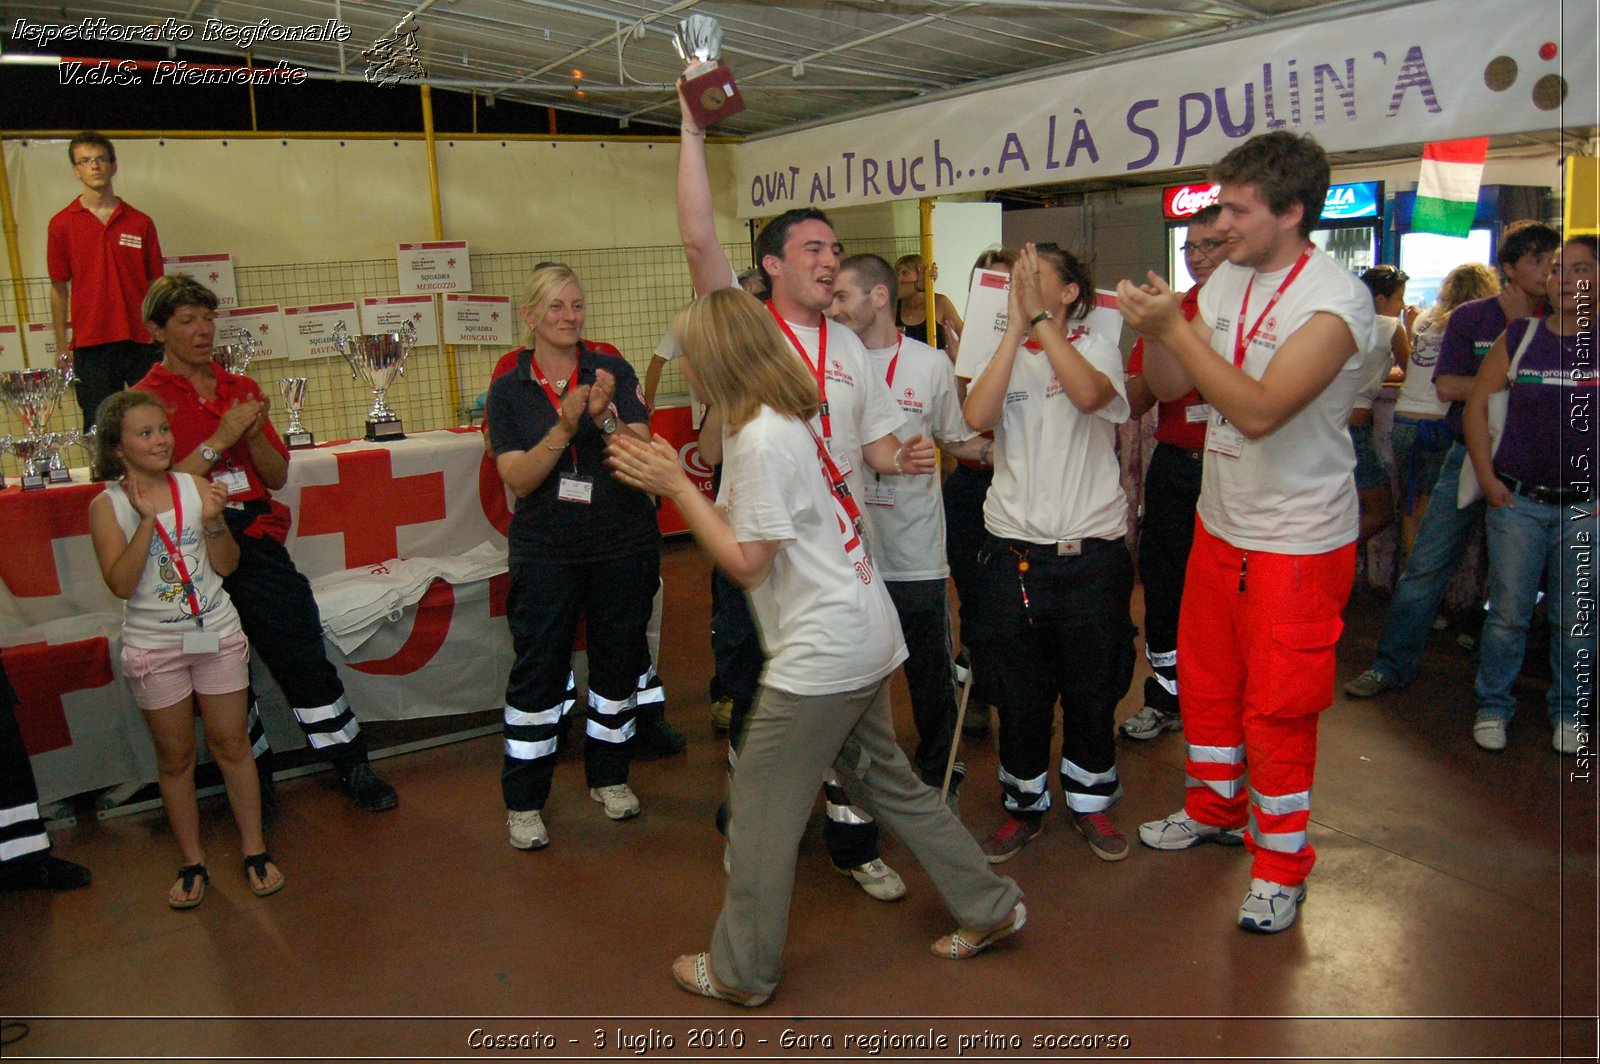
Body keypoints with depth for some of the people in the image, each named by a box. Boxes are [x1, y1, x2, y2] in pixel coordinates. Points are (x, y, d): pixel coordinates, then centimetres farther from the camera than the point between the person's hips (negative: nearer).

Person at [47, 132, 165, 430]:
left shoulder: (140, 222, 7)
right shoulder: (61, 224, 5)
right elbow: (59, 288, 7)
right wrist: (61, 347, 5)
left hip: (142, 341, 1)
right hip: (90, 345, 0)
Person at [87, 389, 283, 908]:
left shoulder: (194, 487, -2)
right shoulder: (108, 505, -6)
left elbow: (226, 566, 0)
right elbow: (121, 584, -16)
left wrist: (215, 522, -17)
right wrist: (146, 519, -22)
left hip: (217, 634, 1)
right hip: (154, 646, -1)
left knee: (232, 746, 9)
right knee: (176, 758, 11)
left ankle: (255, 850, 22)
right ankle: (193, 862, 25)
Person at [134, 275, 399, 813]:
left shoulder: (242, 389, 14)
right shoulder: (144, 400, 1)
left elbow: (277, 476, 13)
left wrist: (254, 435, -6)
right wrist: (220, 439, -14)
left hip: (257, 539, 3)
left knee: (305, 656, 2)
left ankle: (352, 766, 11)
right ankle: (253, 776, 22)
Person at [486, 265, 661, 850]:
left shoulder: (614, 371, -1)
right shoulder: (508, 390, 0)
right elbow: (518, 479, -9)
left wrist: (606, 417, -26)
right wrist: (564, 427, -23)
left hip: (623, 545, 1)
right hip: (545, 551, -1)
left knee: (618, 661, 12)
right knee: (537, 669, 1)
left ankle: (609, 776, 32)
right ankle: (523, 800, 16)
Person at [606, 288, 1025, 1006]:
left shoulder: (760, 439, -19)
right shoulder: (792, 418, 10)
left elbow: (747, 564, -16)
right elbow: (752, 525, 12)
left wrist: (676, 485, -14)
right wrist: (667, 475, 8)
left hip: (820, 654, -10)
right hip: (866, 639, 10)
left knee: (760, 812, 5)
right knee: (889, 784, 23)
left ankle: (740, 972, 21)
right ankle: (989, 907, 33)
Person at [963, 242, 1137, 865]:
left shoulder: (1096, 348, -1)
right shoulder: (1003, 354, 6)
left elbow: (1088, 394, -26)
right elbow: (977, 416, -16)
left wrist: (1039, 318, -21)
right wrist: (1015, 327, -16)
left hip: (1091, 551, -2)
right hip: (1014, 551, 2)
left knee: (1092, 688, 13)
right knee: (1020, 691, 12)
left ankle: (1089, 800, 34)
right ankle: (1024, 806, 31)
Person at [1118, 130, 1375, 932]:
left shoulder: (1334, 300, -20)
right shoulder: (1229, 280, 3)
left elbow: (1259, 411, -29)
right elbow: (1168, 385, 5)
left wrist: (1176, 328, -29)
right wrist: (1149, 328, -14)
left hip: (1296, 540, -7)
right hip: (1220, 520, 7)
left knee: (1277, 705, 2)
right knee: (1206, 677, 20)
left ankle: (1280, 863, 21)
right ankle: (1215, 807, 41)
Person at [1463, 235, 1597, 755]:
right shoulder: (1519, 336, 2)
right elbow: (1476, 404, 6)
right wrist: (1487, 477, -1)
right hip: (1518, 498, 0)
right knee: (1508, 612, 4)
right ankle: (1493, 706, 18)